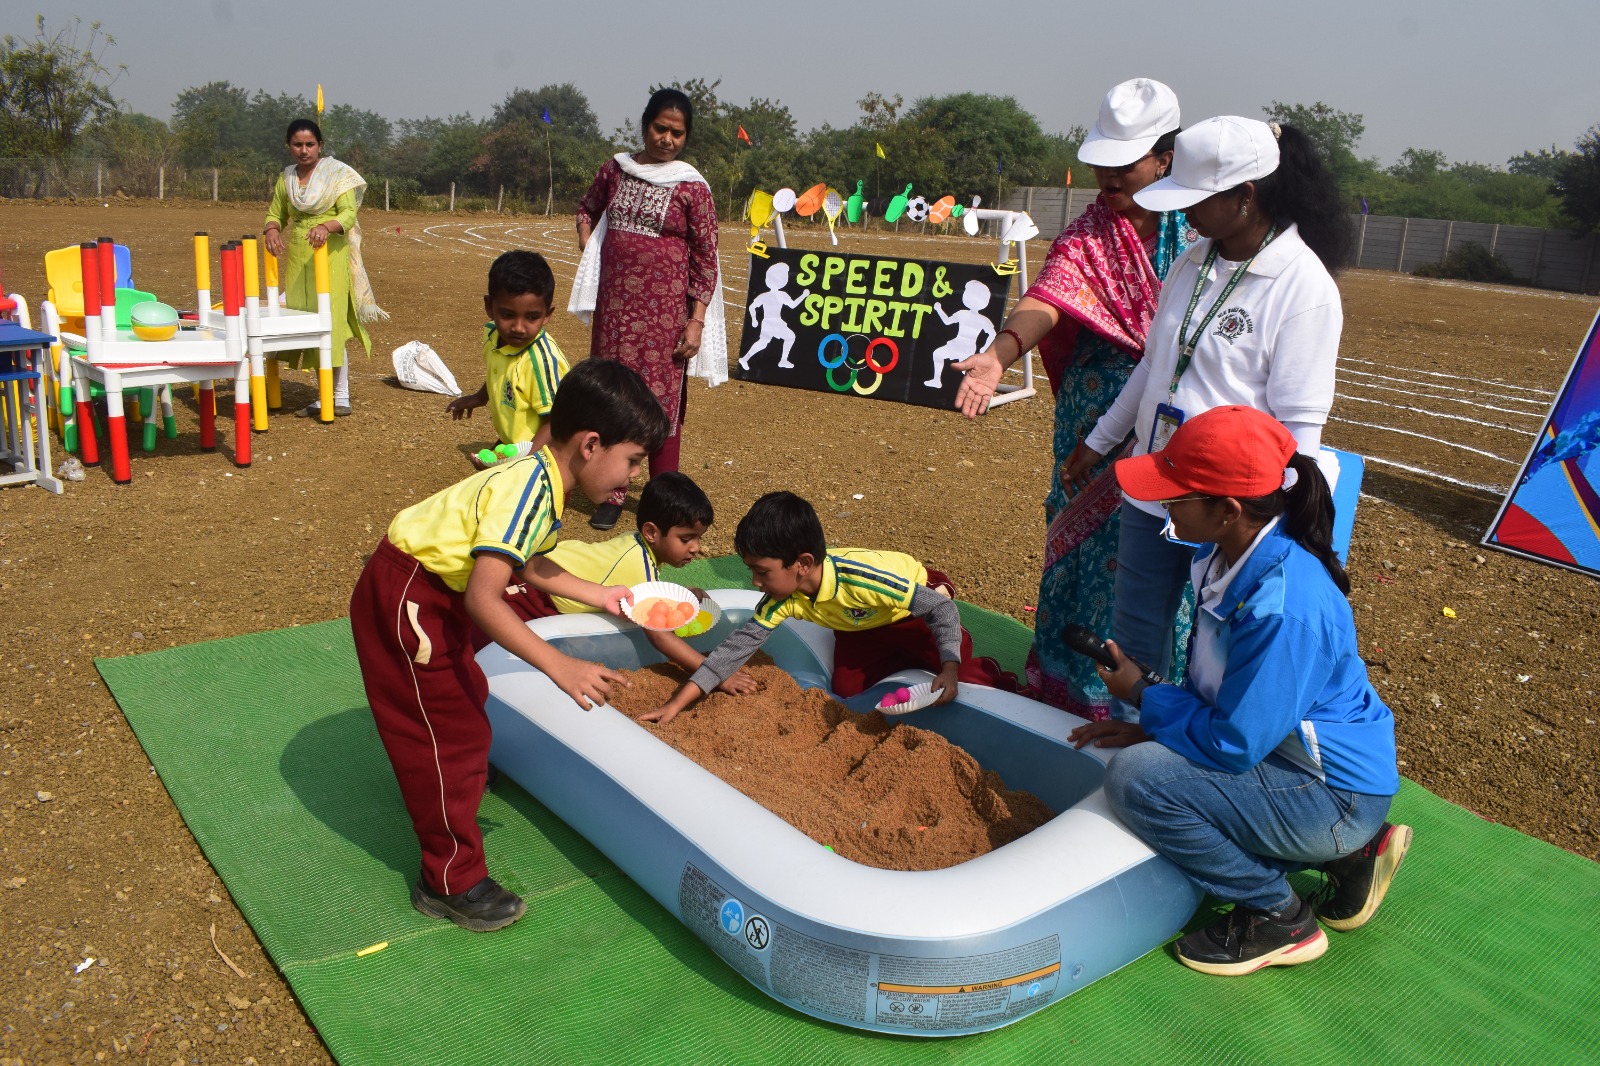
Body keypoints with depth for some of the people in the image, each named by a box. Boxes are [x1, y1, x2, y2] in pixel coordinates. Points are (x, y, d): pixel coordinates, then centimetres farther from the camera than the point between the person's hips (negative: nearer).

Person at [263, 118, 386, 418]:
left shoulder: (337, 173, -2)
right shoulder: (286, 178, 13)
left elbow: (350, 213, -12)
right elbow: (275, 214, 18)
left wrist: (326, 226, -32)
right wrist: (272, 230, -6)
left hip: (330, 256, -5)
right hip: (297, 259, 5)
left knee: (330, 324, -10)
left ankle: (341, 397, -4)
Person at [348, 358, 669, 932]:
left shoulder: (544, 481, -1)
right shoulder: (527, 487, -31)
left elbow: (525, 563, 16)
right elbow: (484, 597, -38)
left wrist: (598, 594, 15)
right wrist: (560, 666, -42)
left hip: (440, 591, 10)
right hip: (405, 598, -10)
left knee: (465, 698, 29)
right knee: (451, 730, -2)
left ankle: (458, 784, 59)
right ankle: (451, 882, 13)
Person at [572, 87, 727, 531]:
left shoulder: (692, 188, -5)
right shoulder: (615, 169, 7)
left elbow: (706, 260, -5)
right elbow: (586, 209, 26)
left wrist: (697, 321, -11)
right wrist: (588, 255, 11)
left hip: (664, 307, -4)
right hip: (615, 302, 4)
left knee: (663, 398, -1)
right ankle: (613, 493, 17)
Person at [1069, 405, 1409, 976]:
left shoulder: (1283, 607, -33)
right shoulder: (1229, 556, -4)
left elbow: (1231, 745, -26)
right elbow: (1213, 690, 11)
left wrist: (1144, 695, -12)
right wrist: (1152, 725, -2)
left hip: (1335, 796, -9)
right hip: (1281, 748, 10)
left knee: (1136, 777, -24)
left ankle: (1279, 919, -1)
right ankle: (1349, 852, 18)